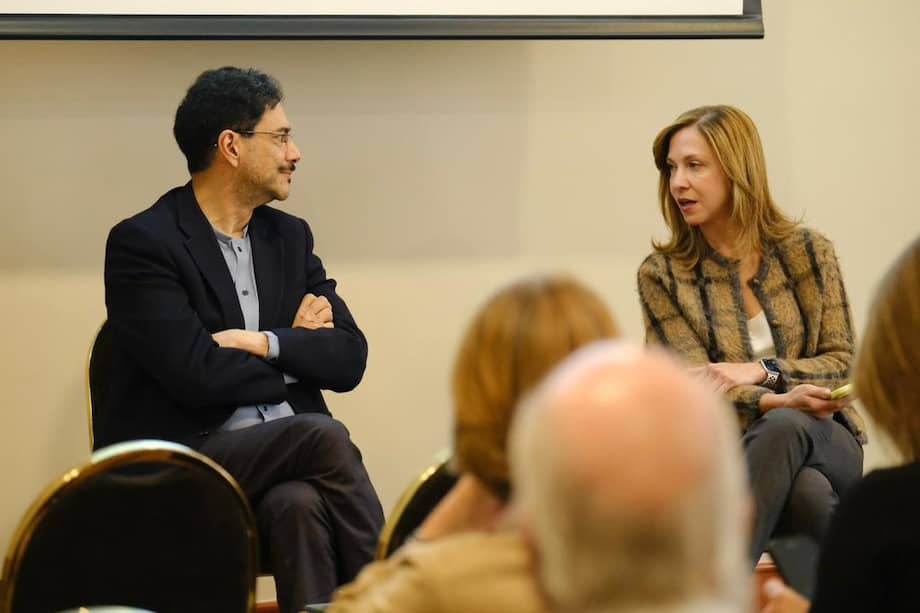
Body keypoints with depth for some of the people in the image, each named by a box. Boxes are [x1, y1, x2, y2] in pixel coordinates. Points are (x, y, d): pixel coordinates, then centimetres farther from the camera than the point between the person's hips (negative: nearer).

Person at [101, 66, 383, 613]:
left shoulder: (289, 237, 15)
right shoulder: (141, 243, -5)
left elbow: (349, 360, 7)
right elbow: (197, 376, -15)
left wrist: (261, 343, -9)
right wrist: (295, 348, 0)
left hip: (285, 452, 4)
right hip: (184, 461, -4)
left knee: (297, 503, -31)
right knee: (324, 437, -29)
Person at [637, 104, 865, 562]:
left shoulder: (808, 252, 5)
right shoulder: (662, 274, 3)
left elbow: (841, 363, 3)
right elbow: (695, 386, -6)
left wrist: (762, 370, -16)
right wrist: (776, 401, -26)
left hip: (824, 441, 1)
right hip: (729, 449, -1)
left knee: (784, 427, -38)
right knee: (808, 492, -38)